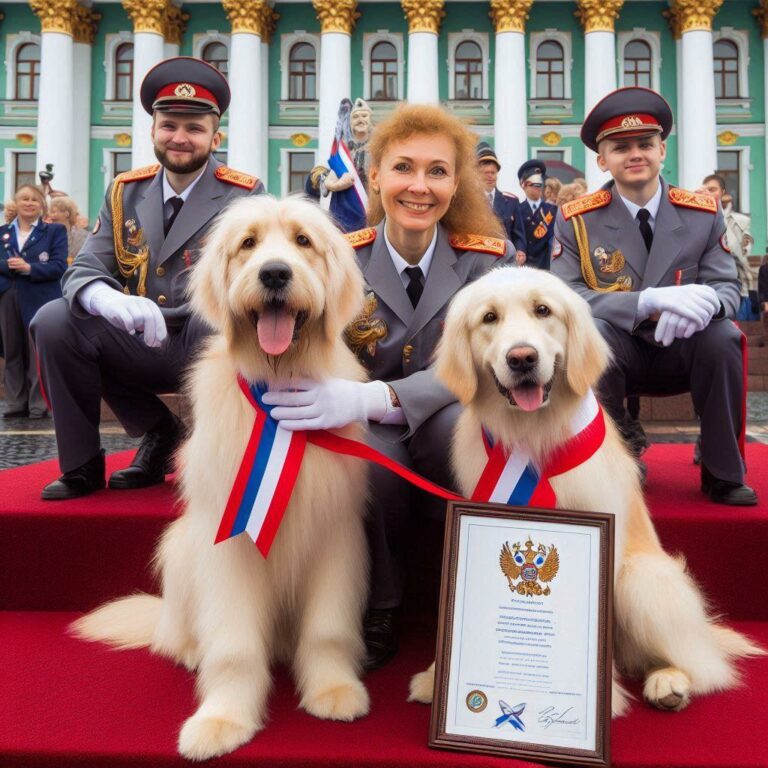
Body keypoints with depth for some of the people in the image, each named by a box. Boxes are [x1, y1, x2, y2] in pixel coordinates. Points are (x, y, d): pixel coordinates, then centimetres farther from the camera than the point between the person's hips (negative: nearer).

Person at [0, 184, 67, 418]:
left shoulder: (55, 231, 3)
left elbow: (59, 266, -8)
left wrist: (29, 268, -20)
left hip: (40, 300, -4)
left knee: (38, 354, -2)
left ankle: (38, 404, 5)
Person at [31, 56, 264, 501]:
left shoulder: (245, 196, -4)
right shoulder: (125, 193, 6)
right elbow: (85, 270, -3)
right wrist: (113, 301, -28)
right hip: (140, 346, 4)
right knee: (54, 321, -17)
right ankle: (82, 465, -1)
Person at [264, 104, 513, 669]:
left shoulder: (487, 260, -5)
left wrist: (371, 398, -38)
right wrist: (332, 399, -31)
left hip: (447, 441, 0)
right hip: (367, 441, 0)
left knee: (459, 419, -34)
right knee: (372, 451, -34)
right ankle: (376, 616, -7)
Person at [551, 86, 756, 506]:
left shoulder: (703, 213, -1)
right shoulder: (575, 219, -7)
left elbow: (727, 287, -2)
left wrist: (704, 301, -31)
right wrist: (649, 301, -31)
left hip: (683, 351, 2)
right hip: (614, 353, -1)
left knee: (723, 336, -30)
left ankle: (722, 471, -10)